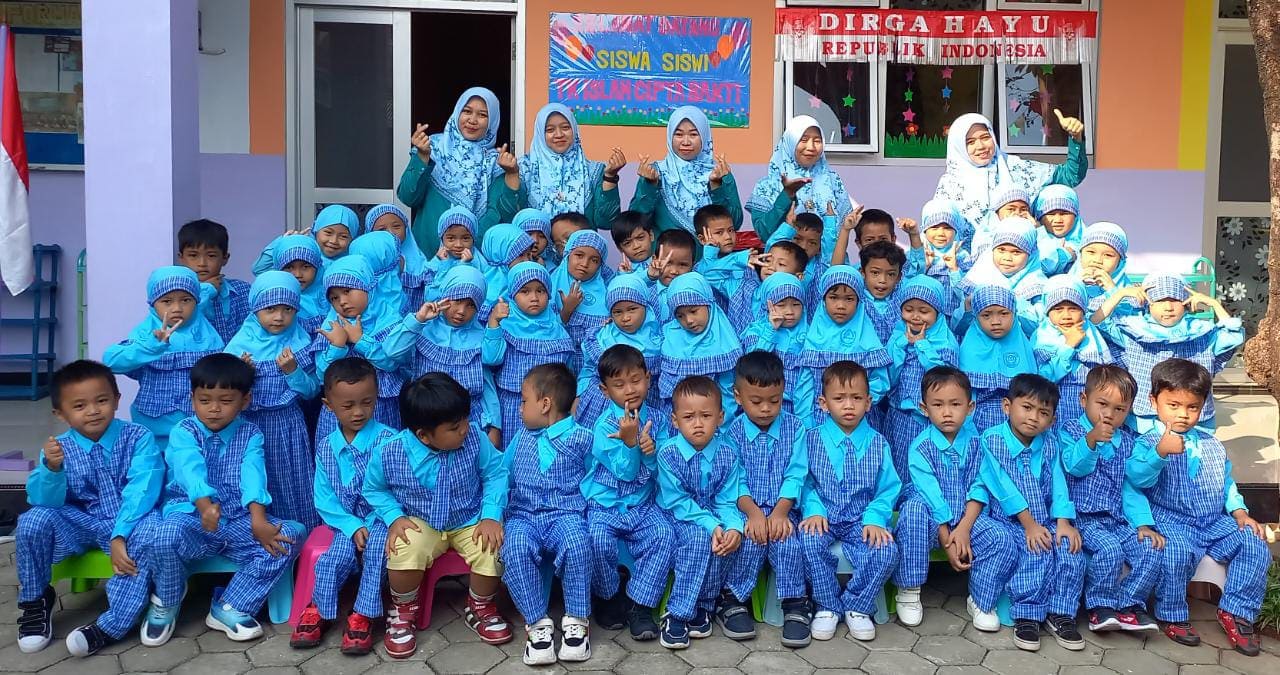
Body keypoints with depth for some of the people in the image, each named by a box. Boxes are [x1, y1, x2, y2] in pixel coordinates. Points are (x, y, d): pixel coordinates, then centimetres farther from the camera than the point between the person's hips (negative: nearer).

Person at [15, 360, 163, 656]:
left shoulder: (138, 438, -10)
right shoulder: (58, 448, -2)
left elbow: (141, 491, -20)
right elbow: (45, 501, -12)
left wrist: (120, 535, -33)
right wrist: (51, 469, -33)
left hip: (130, 522, -3)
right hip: (81, 523, 3)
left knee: (147, 535, -35)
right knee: (34, 520, -24)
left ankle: (110, 626, -27)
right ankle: (35, 602, 2)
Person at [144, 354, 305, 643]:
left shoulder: (250, 434, 4)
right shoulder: (184, 433, -3)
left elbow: (253, 476, -15)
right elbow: (191, 470, -25)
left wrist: (258, 520, -34)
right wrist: (205, 505, -48)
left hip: (238, 521, 3)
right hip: (191, 515, -2)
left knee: (291, 535, -21)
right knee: (167, 536, -36)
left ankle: (230, 607, -8)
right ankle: (166, 603, -2)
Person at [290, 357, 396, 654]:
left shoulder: (387, 439, -8)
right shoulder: (327, 447, 5)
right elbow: (324, 498, 3)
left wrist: (371, 523, -24)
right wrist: (353, 526, -12)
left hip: (381, 518, -2)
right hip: (347, 521, 3)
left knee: (376, 550, -32)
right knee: (335, 558, -24)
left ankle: (362, 616, -17)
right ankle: (319, 610, 2)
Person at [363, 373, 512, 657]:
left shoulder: (475, 439, -18)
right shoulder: (388, 453, -19)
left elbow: (495, 474, -4)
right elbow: (374, 489, 0)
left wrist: (491, 516, -16)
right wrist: (394, 517, -16)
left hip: (470, 521, 1)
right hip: (420, 524, -1)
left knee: (493, 552, -27)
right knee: (404, 555, -33)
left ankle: (480, 608, 10)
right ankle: (403, 612, 3)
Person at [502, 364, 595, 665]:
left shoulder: (580, 438, 2)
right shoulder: (522, 436, 18)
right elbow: (502, 471, 28)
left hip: (565, 514, -3)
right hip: (523, 515, 3)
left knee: (577, 544, -37)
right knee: (515, 548, -32)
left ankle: (577, 620, -17)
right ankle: (537, 623, -19)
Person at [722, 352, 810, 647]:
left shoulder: (795, 428, 3)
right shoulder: (733, 432, 2)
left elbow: (795, 475, -4)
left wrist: (780, 511, -19)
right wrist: (753, 512, -22)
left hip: (783, 508, 1)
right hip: (747, 508, -1)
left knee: (787, 540, -29)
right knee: (752, 538, -30)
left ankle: (794, 605, -15)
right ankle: (732, 600, -13)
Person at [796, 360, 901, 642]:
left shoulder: (877, 443, 5)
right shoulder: (811, 439, 3)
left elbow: (888, 489, 4)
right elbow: (803, 481, 2)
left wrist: (875, 518, -12)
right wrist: (814, 510, -15)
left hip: (862, 521, 1)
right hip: (823, 518, -1)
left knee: (887, 551, -28)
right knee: (809, 542, -33)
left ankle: (856, 607, -3)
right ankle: (827, 606, -10)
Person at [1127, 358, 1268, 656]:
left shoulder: (1212, 446, 16)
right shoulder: (1149, 442, -5)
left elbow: (1227, 483, 24)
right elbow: (1138, 477, -24)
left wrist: (1240, 512, 7)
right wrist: (1160, 452, -42)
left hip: (1216, 521, 6)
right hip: (1170, 521, -6)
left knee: (1255, 546, -14)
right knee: (1176, 553, -34)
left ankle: (1235, 611, 1)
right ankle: (1173, 616, -10)